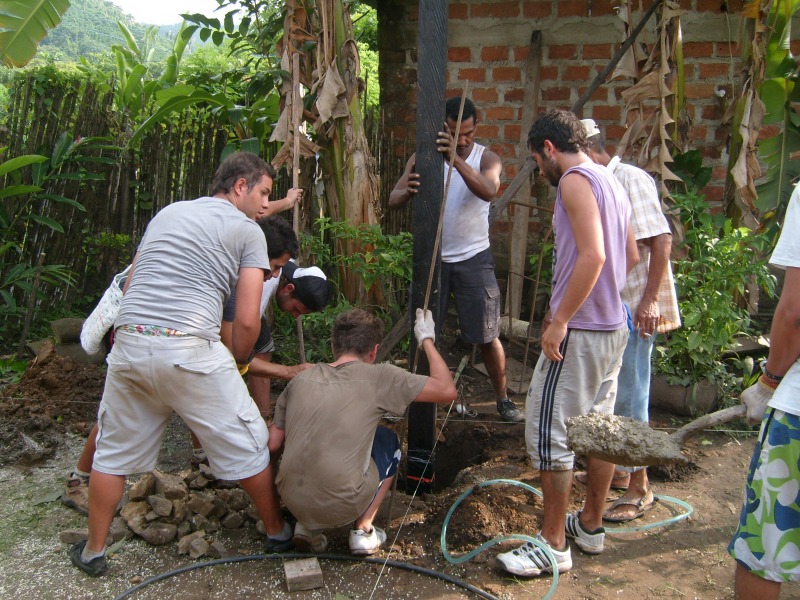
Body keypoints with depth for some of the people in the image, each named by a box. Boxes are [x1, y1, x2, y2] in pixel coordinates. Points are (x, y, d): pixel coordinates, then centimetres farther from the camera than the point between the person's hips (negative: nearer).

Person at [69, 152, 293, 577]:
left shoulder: (167, 212, 22)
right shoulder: (247, 231, 6)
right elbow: (247, 320, -1)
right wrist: (238, 362, 16)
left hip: (128, 341, 6)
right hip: (190, 350, -5)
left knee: (113, 452, 20)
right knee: (246, 445, 12)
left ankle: (93, 551, 33)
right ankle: (278, 533, 27)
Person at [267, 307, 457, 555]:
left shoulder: (300, 380, 7)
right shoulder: (379, 377, -4)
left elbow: (273, 444, 9)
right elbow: (447, 390, -2)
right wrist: (427, 340, 12)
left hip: (293, 503, 4)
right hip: (341, 506, -3)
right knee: (388, 441, 22)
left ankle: (308, 526, 17)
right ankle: (363, 530, 15)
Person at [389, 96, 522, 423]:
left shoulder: (487, 158, -4)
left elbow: (488, 191, -27)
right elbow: (393, 199, -11)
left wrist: (456, 159, -41)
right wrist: (408, 191, -35)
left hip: (473, 258, -1)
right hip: (432, 257, 1)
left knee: (488, 336, 3)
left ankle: (503, 399, 20)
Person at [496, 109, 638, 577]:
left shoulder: (575, 180, -13)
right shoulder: (611, 181, 15)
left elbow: (592, 255, -25)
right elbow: (631, 255, 20)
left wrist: (560, 320, -22)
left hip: (580, 330, -10)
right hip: (613, 325, 10)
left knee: (549, 432, -2)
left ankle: (553, 544, 7)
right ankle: (591, 525, 30)